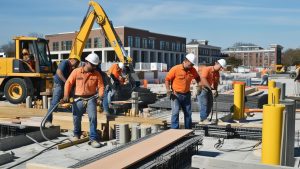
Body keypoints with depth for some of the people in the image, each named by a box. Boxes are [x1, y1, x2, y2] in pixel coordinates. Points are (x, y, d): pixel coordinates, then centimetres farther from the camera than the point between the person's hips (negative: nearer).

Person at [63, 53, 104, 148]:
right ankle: (77, 135, 37)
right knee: (76, 118, 9)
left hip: (91, 99, 0)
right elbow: (68, 83, -1)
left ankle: (93, 139, -7)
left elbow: (101, 86, 1)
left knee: (93, 117, -14)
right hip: (78, 99, 0)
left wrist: (100, 97, -15)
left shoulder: (97, 74, 4)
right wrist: (66, 95, -11)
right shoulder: (76, 71, 0)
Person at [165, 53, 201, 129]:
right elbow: (167, 79, -8)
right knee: (175, 112, -13)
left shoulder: (192, 70, -2)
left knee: (188, 113, 12)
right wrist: (168, 90, -20)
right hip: (176, 95, -5)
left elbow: (197, 78, 18)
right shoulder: (175, 69, -14)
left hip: (186, 95, 5)